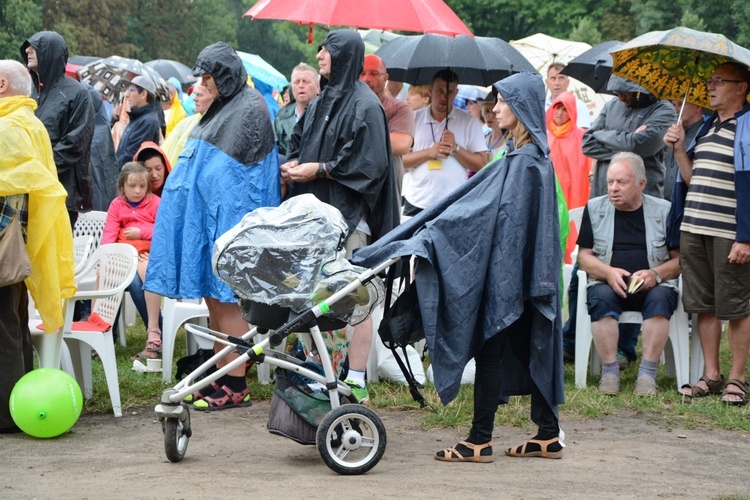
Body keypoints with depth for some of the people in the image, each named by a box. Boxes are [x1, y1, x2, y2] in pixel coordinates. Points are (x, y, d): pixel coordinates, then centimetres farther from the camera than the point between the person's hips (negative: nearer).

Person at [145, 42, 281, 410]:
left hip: (228, 214, -10)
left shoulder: (250, 109, -10)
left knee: (225, 297, -8)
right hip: (206, 213, 10)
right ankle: (221, 376, 15)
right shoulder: (222, 108, 18)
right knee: (212, 295, 10)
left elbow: (235, 168, -15)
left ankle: (236, 386, -5)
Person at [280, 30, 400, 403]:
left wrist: (318, 170, -15)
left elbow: (368, 163, -15)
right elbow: (300, 141, 24)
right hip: (315, 209, 8)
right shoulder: (321, 102, 16)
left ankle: (356, 380, -3)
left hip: (348, 212, -8)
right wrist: (293, 164, 2)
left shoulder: (364, 105, -9)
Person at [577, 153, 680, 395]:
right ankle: (609, 372, -29)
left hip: (652, 286, -1)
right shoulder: (595, 208, 13)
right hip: (608, 284, 1)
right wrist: (609, 273, -11)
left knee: (659, 299, -35)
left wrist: (656, 274, -14)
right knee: (601, 298, -34)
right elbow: (584, 255, 9)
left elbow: (680, 259, 6)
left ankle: (647, 374, -31)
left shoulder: (663, 211, 9)